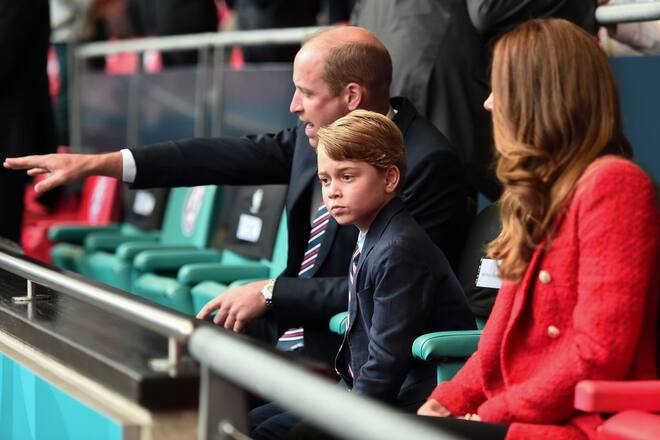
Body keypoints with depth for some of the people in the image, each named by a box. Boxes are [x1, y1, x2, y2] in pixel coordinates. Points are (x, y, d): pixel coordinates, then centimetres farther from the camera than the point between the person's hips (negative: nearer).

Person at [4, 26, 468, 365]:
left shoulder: (428, 163, -20)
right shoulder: (319, 134, 3)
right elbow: (236, 155, 4)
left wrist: (270, 292, -17)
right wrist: (94, 163, 3)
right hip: (293, 318, 8)